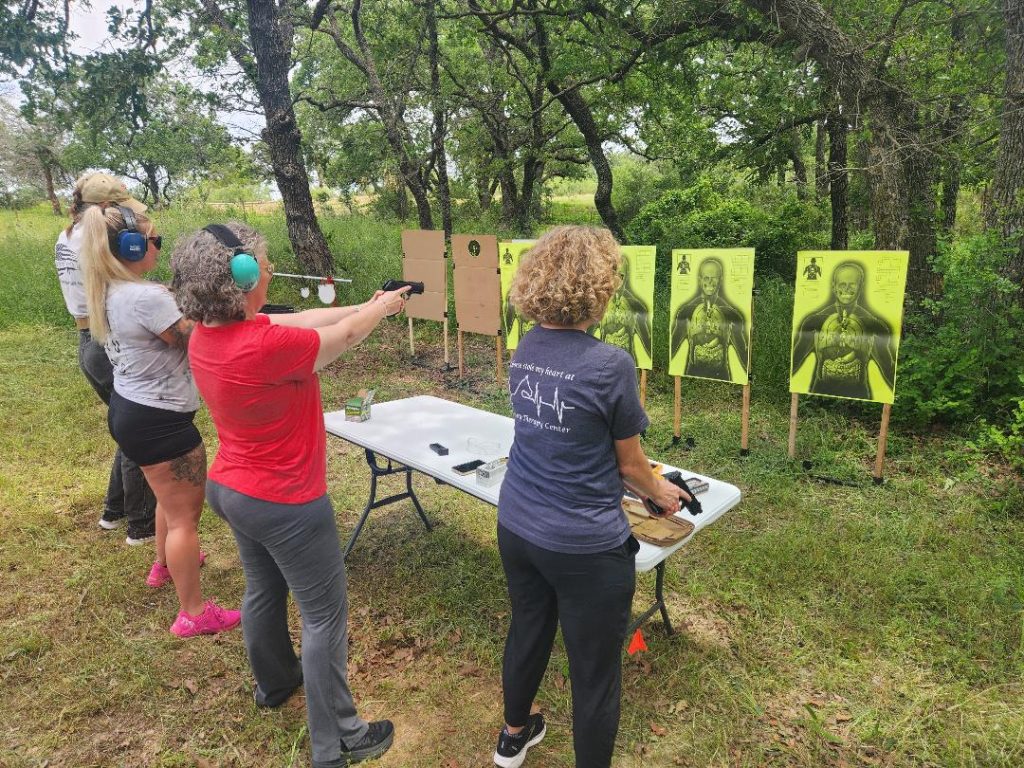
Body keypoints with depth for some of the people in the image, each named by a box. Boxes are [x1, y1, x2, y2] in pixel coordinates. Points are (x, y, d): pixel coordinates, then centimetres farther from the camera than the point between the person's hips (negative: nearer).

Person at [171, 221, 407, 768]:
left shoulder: (205, 334, -6)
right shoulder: (267, 346, -32)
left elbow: (302, 320, 2)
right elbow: (345, 336, -15)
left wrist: (365, 305, 7)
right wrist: (383, 308, 4)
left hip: (231, 489, 9)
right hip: (284, 503, -9)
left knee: (263, 590, 28)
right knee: (325, 616, 7)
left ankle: (274, 682, 52)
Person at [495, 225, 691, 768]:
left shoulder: (524, 351, -2)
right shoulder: (610, 365, -22)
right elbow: (629, 464, -9)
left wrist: (637, 483, 18)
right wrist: (660, 492, 13)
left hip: (517, 527, 7)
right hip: (585, 545, -7)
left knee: (526, 632, 29)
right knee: (595, 674, 15)